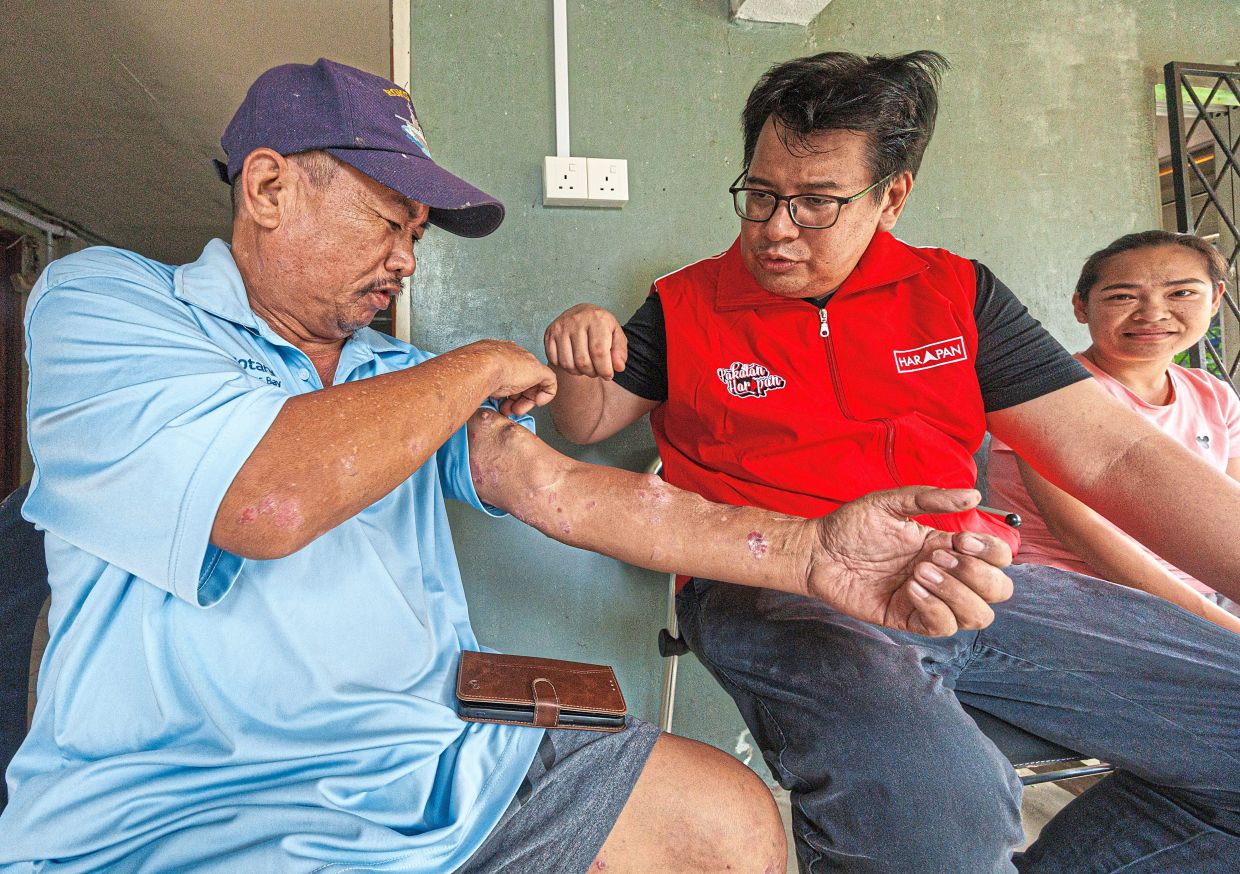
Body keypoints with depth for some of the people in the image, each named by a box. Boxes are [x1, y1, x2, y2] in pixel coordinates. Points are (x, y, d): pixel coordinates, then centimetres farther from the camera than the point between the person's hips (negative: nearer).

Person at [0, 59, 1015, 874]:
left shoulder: (402, 379, 12)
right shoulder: (102, 300, -5)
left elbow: (559, 490, -2)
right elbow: (267, 500, -24)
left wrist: (810, 554, -15)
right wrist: (482, 368, -9)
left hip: (448, 755, 6)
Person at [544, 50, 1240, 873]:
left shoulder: (956, 292, 10)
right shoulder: (686, 306, 7)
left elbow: (1113, 456, 6)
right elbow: (587, 423, 12)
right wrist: (580, 362, -11)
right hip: (774, 590, -4)